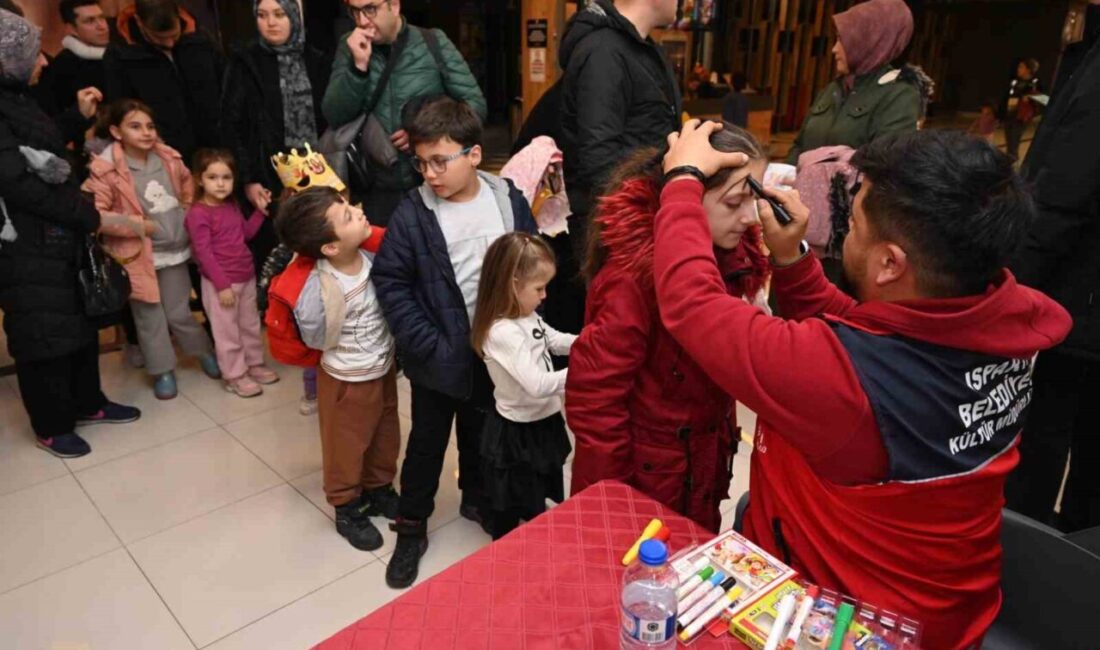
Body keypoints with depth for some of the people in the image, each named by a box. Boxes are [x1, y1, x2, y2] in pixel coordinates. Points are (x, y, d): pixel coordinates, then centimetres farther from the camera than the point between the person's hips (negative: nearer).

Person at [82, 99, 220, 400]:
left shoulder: (168, 158, 0)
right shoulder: (105, 169, -15)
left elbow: (187, 184, 21)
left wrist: (189, 213, 12)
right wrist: (137, 225, -18)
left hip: (174, 250, 3)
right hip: (138, 255, -3)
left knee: (179, 313, 12)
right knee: (150, 317, 9)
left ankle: (204, 352, 34)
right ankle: (162, 371, 24)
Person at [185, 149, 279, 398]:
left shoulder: (232, 206, 6)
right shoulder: (198, 213, -17)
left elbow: (247, 233, 18)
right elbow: (203, 253, -19)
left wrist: (261, 210, 6)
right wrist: (222, 285, -20)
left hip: (246, 277, 8)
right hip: (220, 283, -8)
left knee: (251, 324, 19)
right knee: (227, 331, 5)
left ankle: (254, 364, 35)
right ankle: (235, 376, 16)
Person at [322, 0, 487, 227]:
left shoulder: (434, 43, -1)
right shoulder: (349, 47, 4)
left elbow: (475, 104, -1)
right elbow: (334, 117, -4)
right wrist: (359, 65, -15)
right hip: (373, 190, 2)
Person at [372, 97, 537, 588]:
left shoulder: (509, 201, -6)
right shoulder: (412, 213, -13)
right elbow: (391, 282, -11)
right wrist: (429, 345, -17)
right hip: (438, 358, -2)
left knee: (481, 435, 23)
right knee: (427, 443, 13)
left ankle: (476, 498, 48)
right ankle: (411, 527, 32)